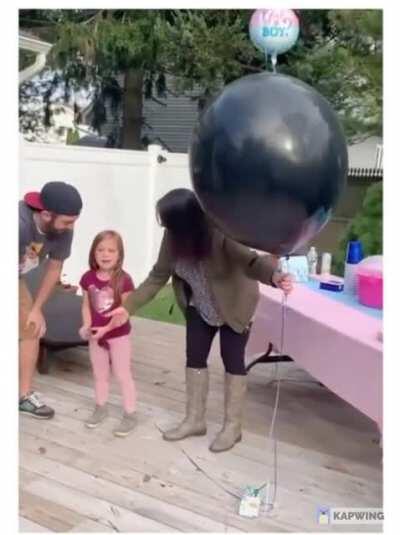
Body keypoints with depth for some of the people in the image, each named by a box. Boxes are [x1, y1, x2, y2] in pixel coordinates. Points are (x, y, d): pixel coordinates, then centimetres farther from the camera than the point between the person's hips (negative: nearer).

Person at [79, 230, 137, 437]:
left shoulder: (123, 280, -20)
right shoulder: (88, 278, -7)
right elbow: (86, 305, 2)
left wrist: (106, 328, -25)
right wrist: (87, 325, -13)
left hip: (119, 335, -4)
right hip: (96, 335, 5)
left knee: (123, 375, 5)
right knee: (100, 374, 20)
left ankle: (130, 415, 18)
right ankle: (100, 408, 39)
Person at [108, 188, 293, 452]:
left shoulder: (222, 233, -34)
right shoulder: (174, 237, -18)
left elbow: (251, 260, -44)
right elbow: (158, 275, -9)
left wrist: (274, 275, -67)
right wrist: (129, 306, -10)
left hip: (234, 305, -5)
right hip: (200, 307, 5)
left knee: (232, 360, 2)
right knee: (194, 358, 9)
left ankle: (233, 426, 19)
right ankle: (195, 419, 27)